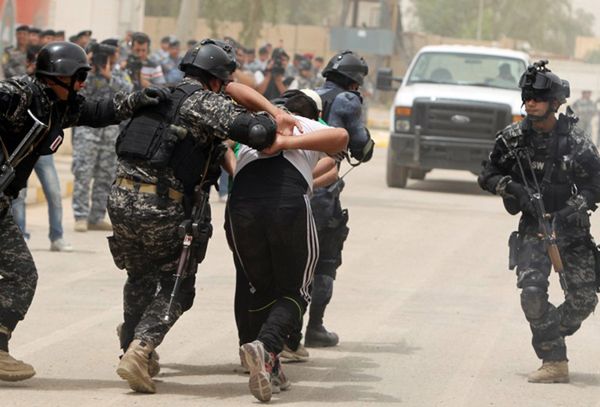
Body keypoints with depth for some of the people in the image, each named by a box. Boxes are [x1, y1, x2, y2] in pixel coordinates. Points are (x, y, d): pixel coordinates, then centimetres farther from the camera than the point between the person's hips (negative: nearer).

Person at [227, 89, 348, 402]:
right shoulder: (311, 127, 26)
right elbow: (340, 137, 5)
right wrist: (287, 143, -1)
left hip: (242, 204, 2)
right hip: (291, 206, -2)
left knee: (257, 289, 22)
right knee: (295, 293, 12)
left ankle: (269, 370, 17)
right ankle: (265, 347, -15)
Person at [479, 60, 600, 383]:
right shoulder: (513, 138, -3)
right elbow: (487, 175, 5)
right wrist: (511, 187, -15)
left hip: (571, 228, 0)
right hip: (533, 226, 0)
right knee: (532, 292, -19)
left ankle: (550, 335, 31)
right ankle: (554, 362, -12)